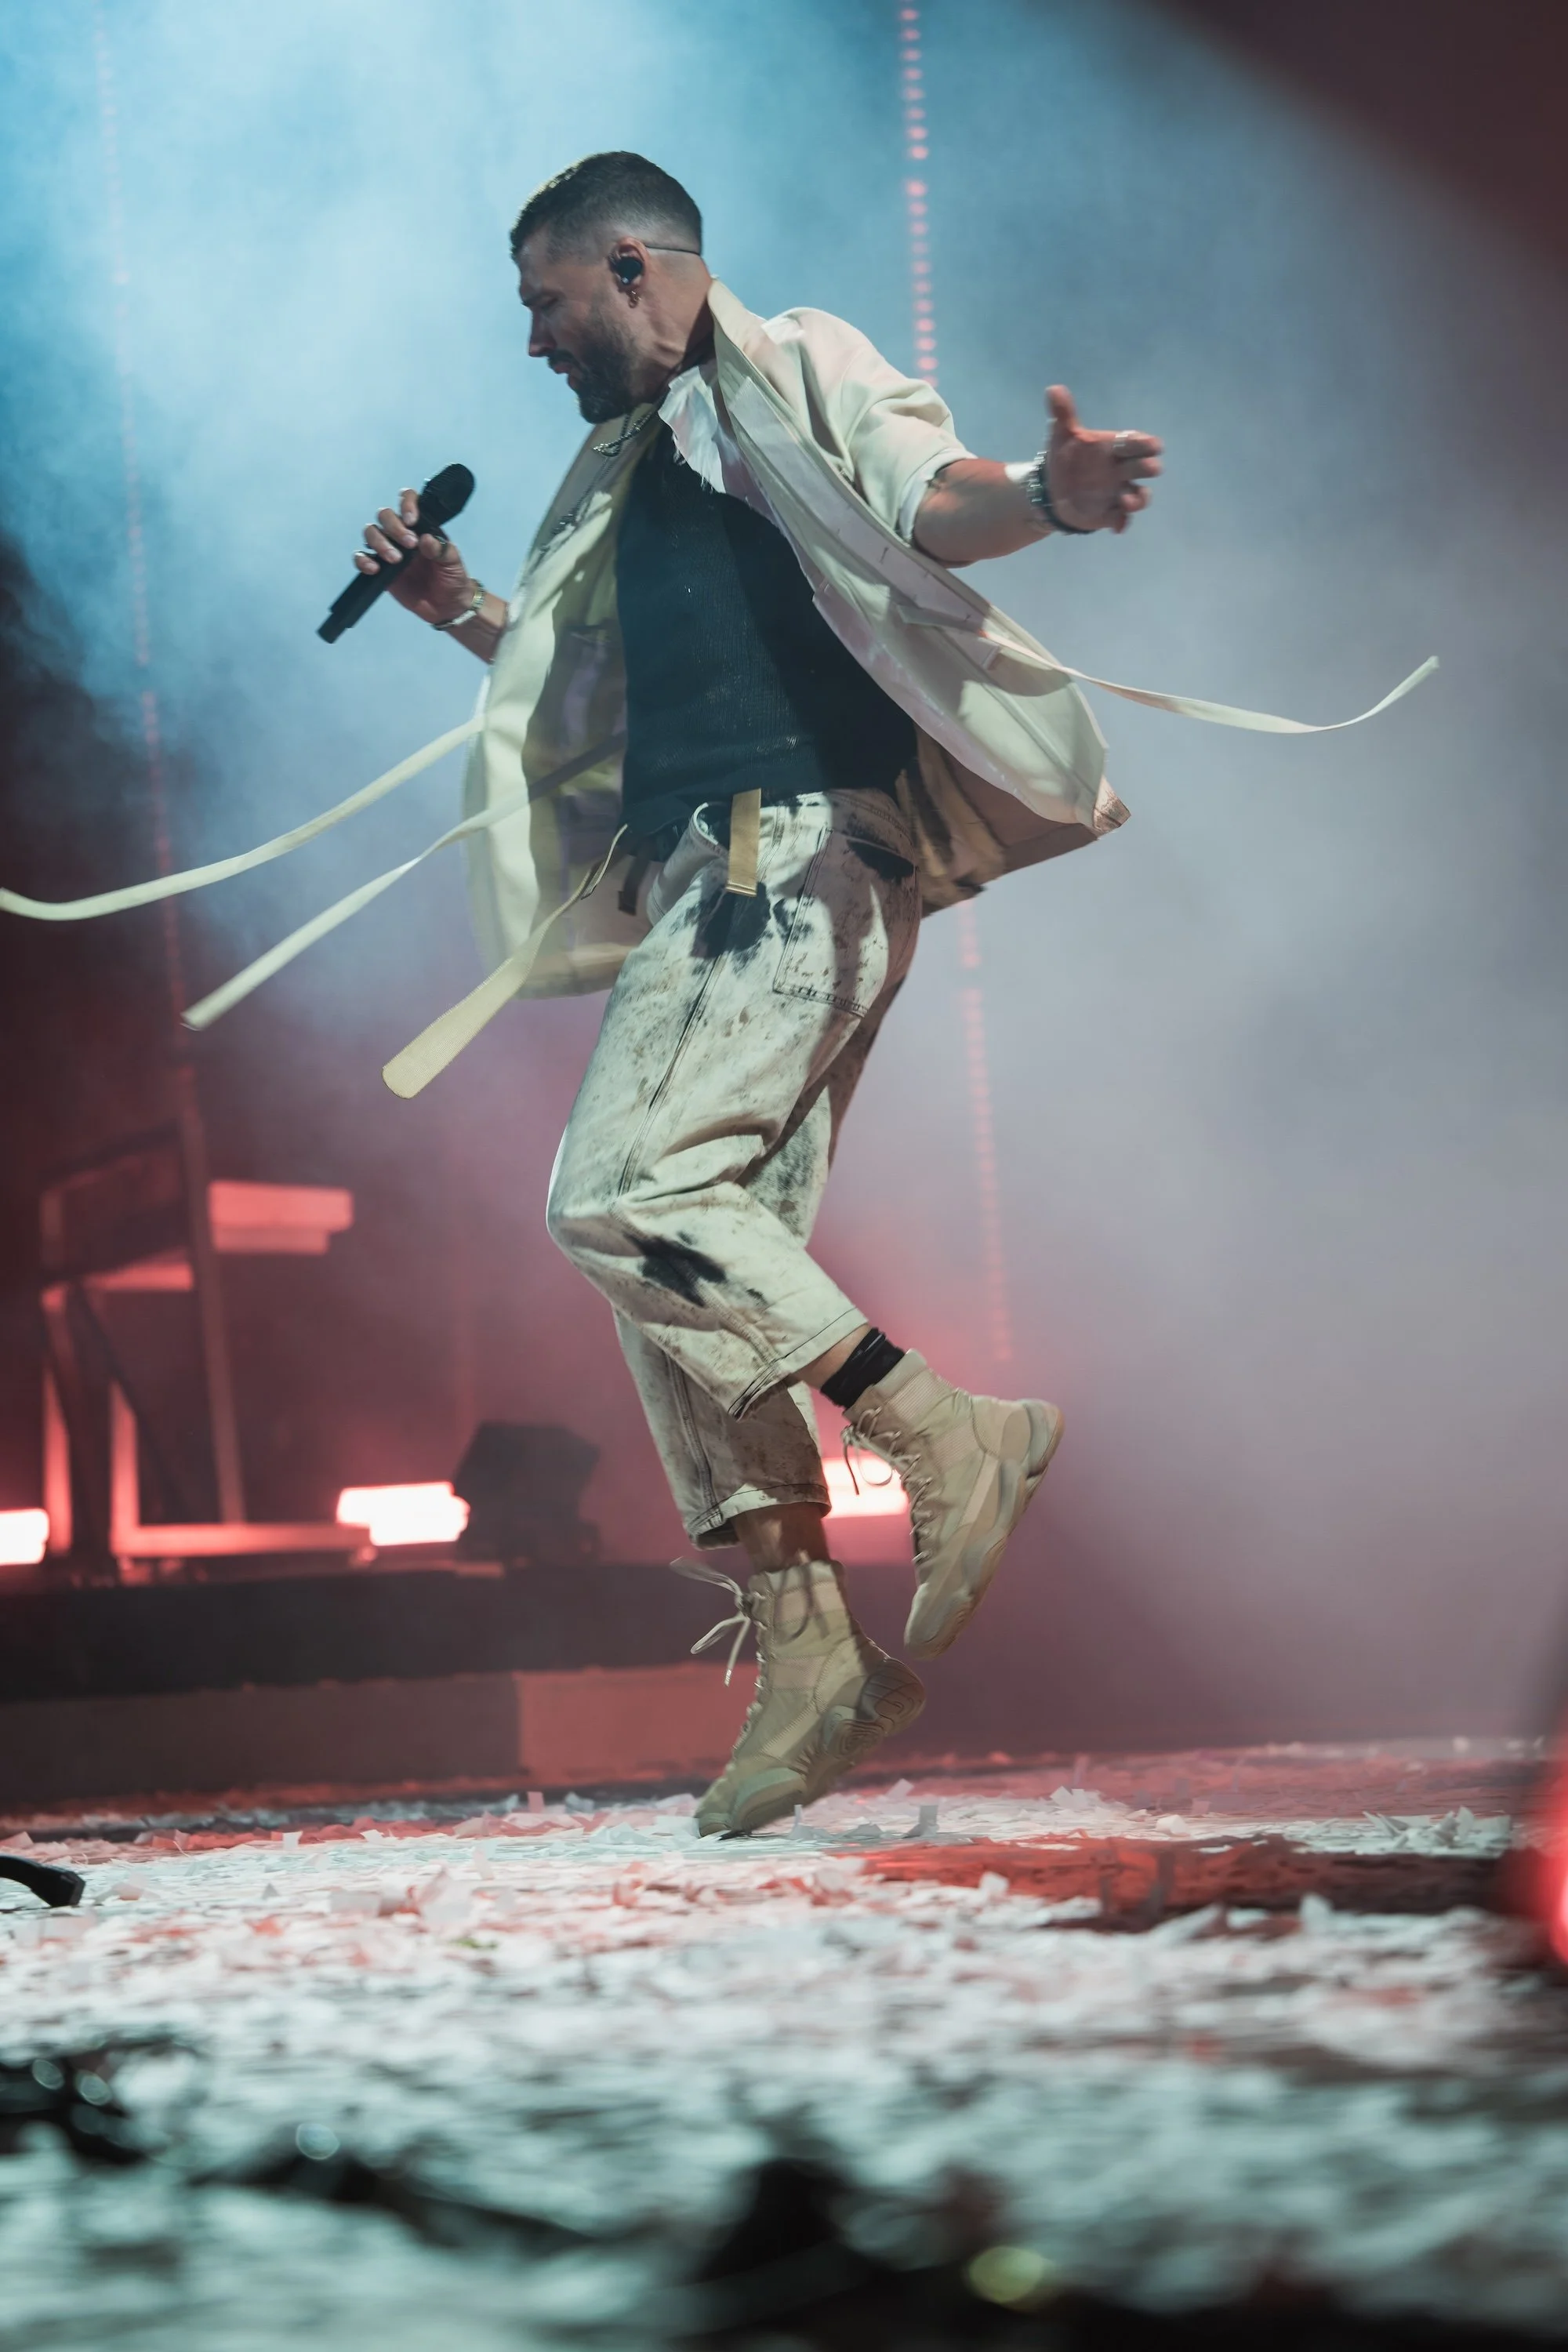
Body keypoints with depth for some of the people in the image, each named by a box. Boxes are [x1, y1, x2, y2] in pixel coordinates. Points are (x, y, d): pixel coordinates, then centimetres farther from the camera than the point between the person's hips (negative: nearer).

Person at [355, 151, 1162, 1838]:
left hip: (799, 847, -9)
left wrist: (1043, 495, -36)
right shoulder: (640, 471, 28)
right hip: (702, 876, 9)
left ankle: (949, 1439, -16)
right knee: (703, 1262, 1)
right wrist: (465, 613, 27)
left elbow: (929, 503, -15)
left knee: (621, 1192, -22)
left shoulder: (796, 377, 3)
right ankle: (801, 1650, 3)